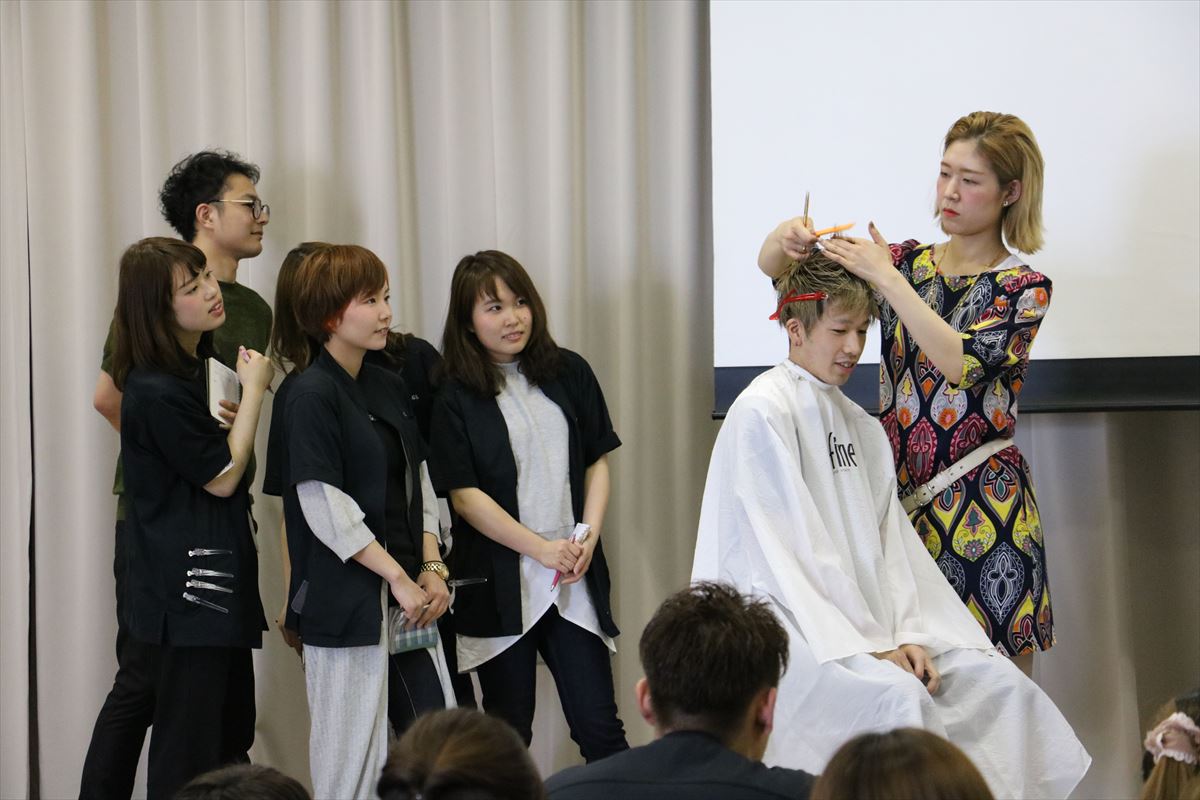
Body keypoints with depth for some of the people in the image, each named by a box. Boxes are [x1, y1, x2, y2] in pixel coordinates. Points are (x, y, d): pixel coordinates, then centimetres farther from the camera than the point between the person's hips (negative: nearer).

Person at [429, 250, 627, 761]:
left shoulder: (569, 374, 7)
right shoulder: (455, 399, -4)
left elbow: (597, 463, 11)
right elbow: (464, 495, -8)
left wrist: (588, 535, -5)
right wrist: (542, 549, -12)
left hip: (574, 582, 2)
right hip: (499, 583, -2)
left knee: (599, 726, -1)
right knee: (508, 735, 5)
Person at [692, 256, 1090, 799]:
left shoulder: (862, 427, 18)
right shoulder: (761, 412, -7)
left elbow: (889, 546, 11)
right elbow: (788, 551, -14)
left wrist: (908, 635, -7)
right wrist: (870, 647, -17)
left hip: (862, 621, 8)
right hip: (782, 621, -8)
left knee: (1000, 682, -9)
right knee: (898, 697, -32)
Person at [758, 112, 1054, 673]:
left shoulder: (1023, 287, -1)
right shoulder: (908, 262, 10)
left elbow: (963, 360, -19)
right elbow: (773, 267, 8)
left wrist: (886, 277, -20)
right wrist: (784, 239, -16)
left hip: (985, 502, -3)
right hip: (903, 499, 3)